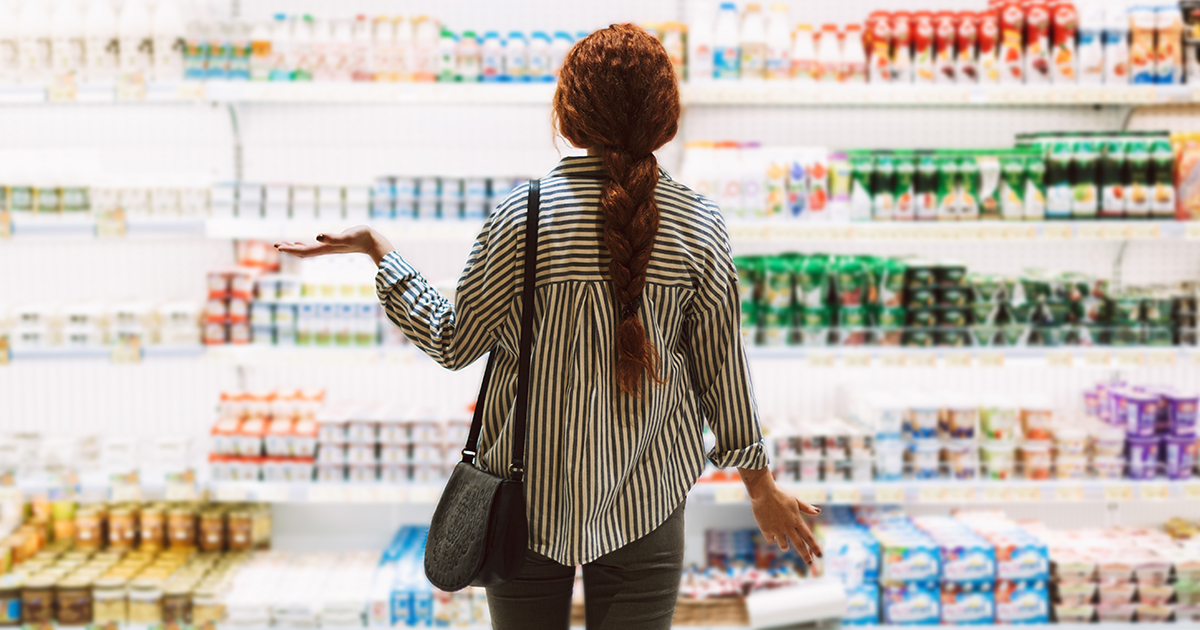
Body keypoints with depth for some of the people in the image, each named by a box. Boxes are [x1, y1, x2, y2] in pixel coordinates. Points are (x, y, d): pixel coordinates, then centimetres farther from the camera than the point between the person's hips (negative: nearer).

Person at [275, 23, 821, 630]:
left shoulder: (524, 214, -14)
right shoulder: (698, 225, -8)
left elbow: (454, 342, -5)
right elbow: (722, 371, -2)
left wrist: (376, 249, 6)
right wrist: (761, 488, 11)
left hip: (530, 491, -1)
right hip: (645, 501, 1)